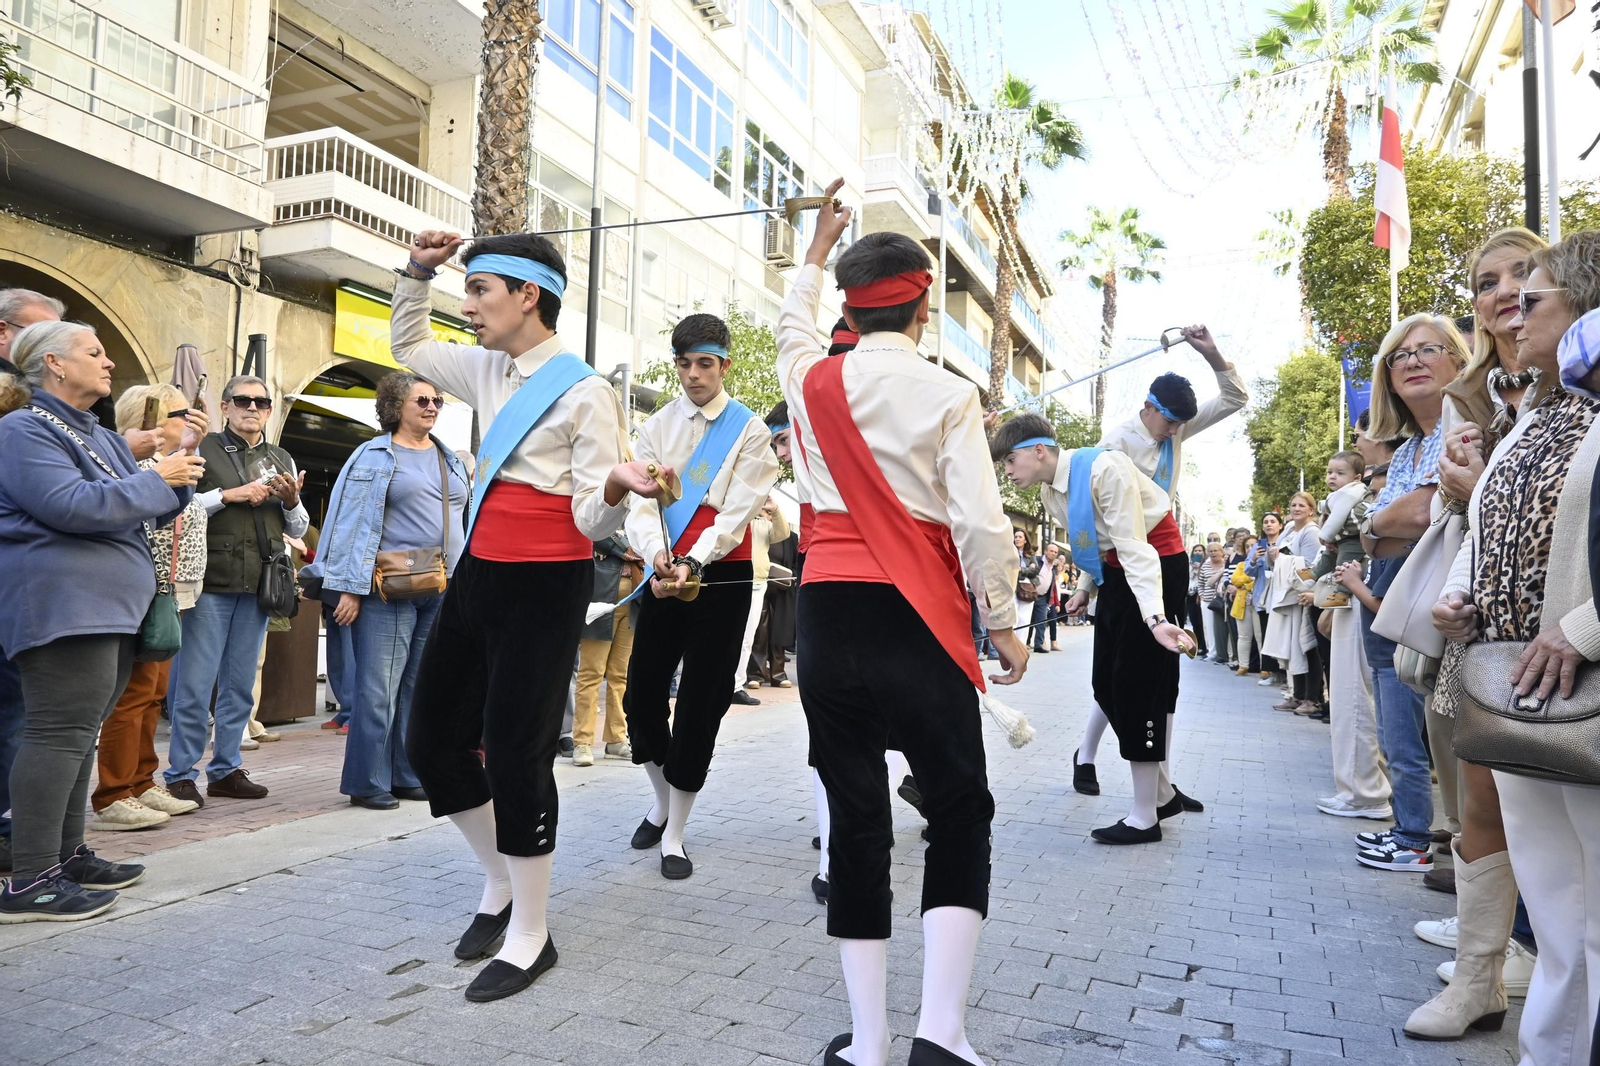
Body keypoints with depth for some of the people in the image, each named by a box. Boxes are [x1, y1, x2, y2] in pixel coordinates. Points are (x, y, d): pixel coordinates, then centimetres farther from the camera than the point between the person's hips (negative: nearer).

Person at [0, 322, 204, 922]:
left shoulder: (102, 438, 21)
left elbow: (148, 509, 22)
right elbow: (70, 506, -20)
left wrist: (180, 471, 5)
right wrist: (156, 479, -12)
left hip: (110, 605, 9)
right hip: (65, 603, -9)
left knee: (79, 732, 12)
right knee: (60, 731, -11)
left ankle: (66, 855, 21)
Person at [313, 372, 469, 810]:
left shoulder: (451, 459, 16)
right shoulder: (375, 457, -2)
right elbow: (357, 524, -7)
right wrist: (351, 589, -12)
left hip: (442, 590, 6)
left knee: (420, 686, 11)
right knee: (378, 688, -3)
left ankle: (409, 776, 19)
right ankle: (368, 782, 7)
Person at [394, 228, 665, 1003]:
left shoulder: (585, 392, -13)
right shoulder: (488, 371, 10)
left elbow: (591, 519, -15)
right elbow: (408, 346, 29)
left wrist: (618, 484, -37)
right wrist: (417, 273, 15)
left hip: (545, 585, -8)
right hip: (479, 573, 8)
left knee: (514, 754, -4)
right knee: (433, 741, 13)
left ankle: (530, 933, 17)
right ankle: (499, 882, 34)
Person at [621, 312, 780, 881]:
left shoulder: (750, 430, -3)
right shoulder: (656, 427, 7)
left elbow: (736, 513, -12)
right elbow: (643, 504, -3)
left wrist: (691, 563, -25)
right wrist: (658, 557, -22)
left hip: (722, 576, -3)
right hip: (664, 571, 4)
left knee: (700, 706, 1)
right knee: (642, 694, 6)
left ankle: (674, 835, 16)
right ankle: (661, 800, 34)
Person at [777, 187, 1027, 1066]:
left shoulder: (811, 381, 7)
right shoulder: (948, 396, -4)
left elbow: (793, 325, 30)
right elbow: (981, 525, -9)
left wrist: (818, 246, 45)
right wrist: (1004, 625, 4)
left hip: (829, 613, 4)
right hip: (915, 620, -3)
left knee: (855, 815, 9)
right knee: (960, 810, 10)